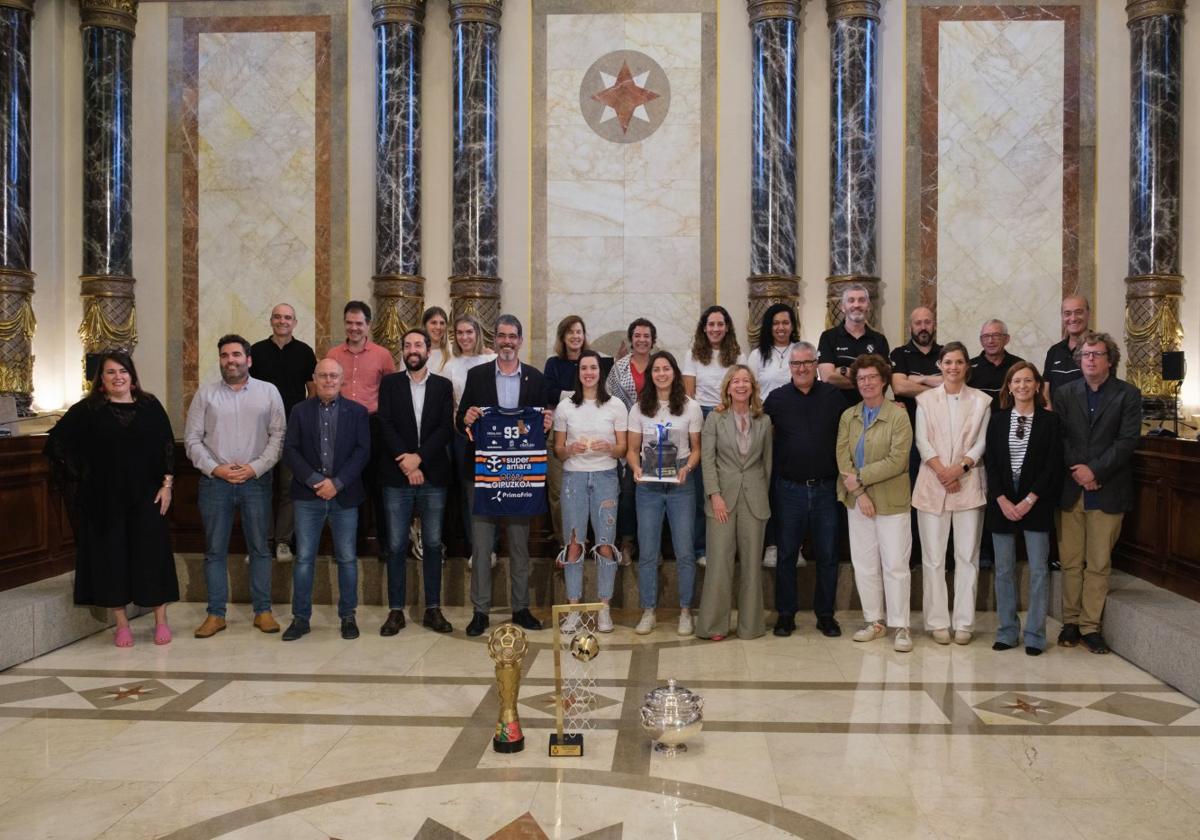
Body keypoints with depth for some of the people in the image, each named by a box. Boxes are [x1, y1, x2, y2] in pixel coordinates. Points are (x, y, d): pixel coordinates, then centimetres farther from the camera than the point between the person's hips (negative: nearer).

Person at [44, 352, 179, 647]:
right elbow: (56, 441, 4)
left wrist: (167, 484, -3)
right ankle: (122, 623, 14)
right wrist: (78, 475, 0)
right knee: (110, 556, 4)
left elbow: (167, 446, 4)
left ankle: (161, 620, 10)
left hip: (146, 496, 0)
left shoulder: (150, 406, 4)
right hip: (104, 499, 0)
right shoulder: (87, 410, 1)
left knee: (152, 553, 1)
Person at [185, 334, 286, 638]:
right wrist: (215, 468, -9)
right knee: (215, 550, 5)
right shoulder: (205, 394, 5)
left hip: (256, 481, -1)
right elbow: (192, 439, 4)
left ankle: (263, 611, 13)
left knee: (259, 548, 5)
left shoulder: (269, 392, 3)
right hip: (215, 481, 1)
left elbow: (278, 435, 0)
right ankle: (215, 614, 13)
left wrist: (255, 467, -11)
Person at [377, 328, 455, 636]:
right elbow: (385, 424, -2)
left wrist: (418, 457, -13)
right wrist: (404, 461, -13)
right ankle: (396, 611, 9)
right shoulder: (390, 383, 7)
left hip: (433, 475, 1)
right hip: (396, 476, -1)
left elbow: (446, 427, -1)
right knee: (397, 546, 1)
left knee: (433, 544, 5)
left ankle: (433, 609, 13)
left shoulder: (443, 385, 8)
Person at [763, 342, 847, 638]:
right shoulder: (776, 398, 2)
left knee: (827, 556, 7)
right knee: (786, 554, 7)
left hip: (825, 489, 1)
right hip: (789, 489, 0)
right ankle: (785, 614, 18)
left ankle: (825, 614, 20)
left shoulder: (834, 396, 3)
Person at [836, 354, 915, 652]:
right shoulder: (848, 416, 7)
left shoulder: (898, 416, -8)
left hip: (891, 502, -5)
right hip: (857, 501, 5)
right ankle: (874, 621, 22)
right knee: (864, 564, 10)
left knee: (895, 565, 0)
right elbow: (842, 457, -1)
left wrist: (860, 478, -15)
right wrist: (859, 493, -12)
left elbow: (897, 461, -16)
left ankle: (900, 627, 9)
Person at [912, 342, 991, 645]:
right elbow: (922, 441, 1)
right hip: (932, 484, 0)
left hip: (968, 484, 0)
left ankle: (963, 622, 9)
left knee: (967, 556, 2)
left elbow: (982, 442, 2)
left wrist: (960, 468, -12)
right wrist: (942, 471, -11)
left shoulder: (981, 401, 6)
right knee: (933, 557, 1)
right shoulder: (926, 400, 7)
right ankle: (938, 622, 9)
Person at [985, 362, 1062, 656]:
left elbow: (1052, 465, -5)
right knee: (1004, 570, 5)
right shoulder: (997, 420, 6)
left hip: (1036, 502, -2)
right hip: (1002, 502, 2)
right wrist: (1003, 500, -8)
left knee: (1038, 570, 0)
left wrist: (1029, 501, -12)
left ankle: (1035, 635, 8)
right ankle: (1007, 632, 15)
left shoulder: (1050, 420, 0)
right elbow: (990, 463, 2)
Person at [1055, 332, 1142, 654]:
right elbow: (1058, 436, 2)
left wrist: (1094, 470, -14)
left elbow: (1127, 441, -6)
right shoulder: (1064, 393, 9)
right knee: (1070, 561, 6)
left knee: (1099, 564, 3)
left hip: (1107, 491, -2)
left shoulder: (1128, 395, 2)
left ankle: (1090, 625, 11)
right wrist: (1077, 469, -11)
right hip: (1070, 490, 2)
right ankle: (1071, 621, 17)